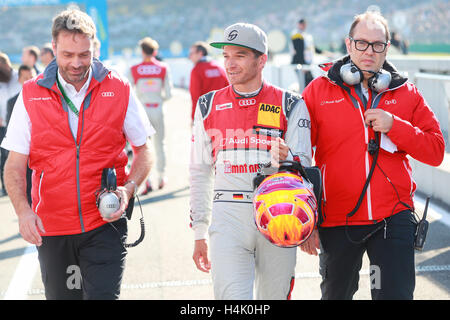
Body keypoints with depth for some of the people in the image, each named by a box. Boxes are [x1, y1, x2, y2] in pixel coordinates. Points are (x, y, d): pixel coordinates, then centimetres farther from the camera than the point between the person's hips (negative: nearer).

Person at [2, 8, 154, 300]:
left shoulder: (119, 91, 0)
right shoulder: (31, 96, 0)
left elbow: (143, 151, 8)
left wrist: (128, 188, -11)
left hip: (105, 224, -1)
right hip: (51, 228, 2)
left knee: (103, 294, -10)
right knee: (61, 295, 13)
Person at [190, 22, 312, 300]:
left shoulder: (289, 105, 4)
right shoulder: (209, 106, 10)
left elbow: (302, 165, 0)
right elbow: (200, 172, 14)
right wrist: (199, 233, 12)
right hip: (228, 217, 1)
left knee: (275, 296, 8)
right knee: (232, 296, -12)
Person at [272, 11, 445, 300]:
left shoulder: (406, 93, 6)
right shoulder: (319, 90, 2)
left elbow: (436, 151, 2)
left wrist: (394, 125, -11)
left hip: (393, 218, 0)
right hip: (337, 219, 0)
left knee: (397, 293, -2)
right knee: (336, 293, 17)